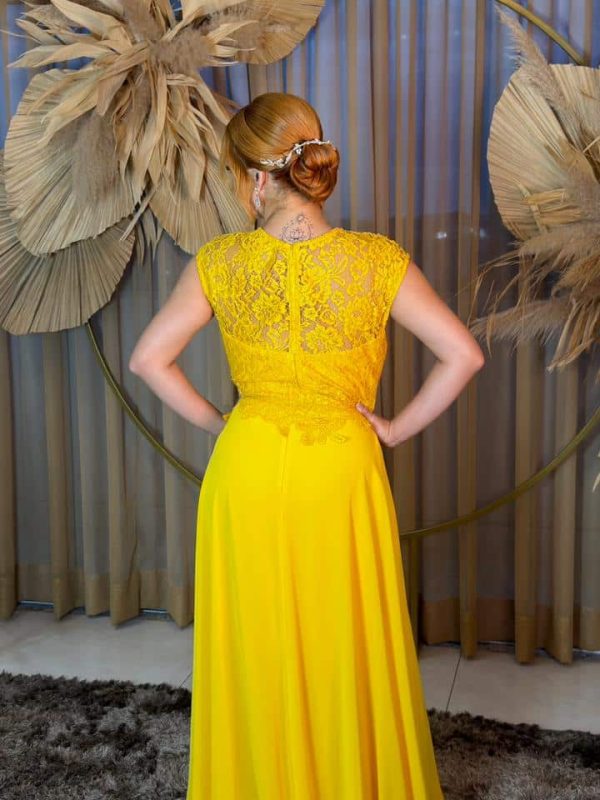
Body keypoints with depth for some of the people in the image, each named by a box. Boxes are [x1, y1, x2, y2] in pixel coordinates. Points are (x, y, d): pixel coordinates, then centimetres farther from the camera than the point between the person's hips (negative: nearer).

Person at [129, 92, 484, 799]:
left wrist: (215, 421, 5)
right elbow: (463, 355, -13)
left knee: (258, 656, 17)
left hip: (248, 473, 1)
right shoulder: (377, 260, -11)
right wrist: (397, 429, -3)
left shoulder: (220, 262, -9)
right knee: (348, 652, 18)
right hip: (342, 474, 0)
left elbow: (147, 359, -5)